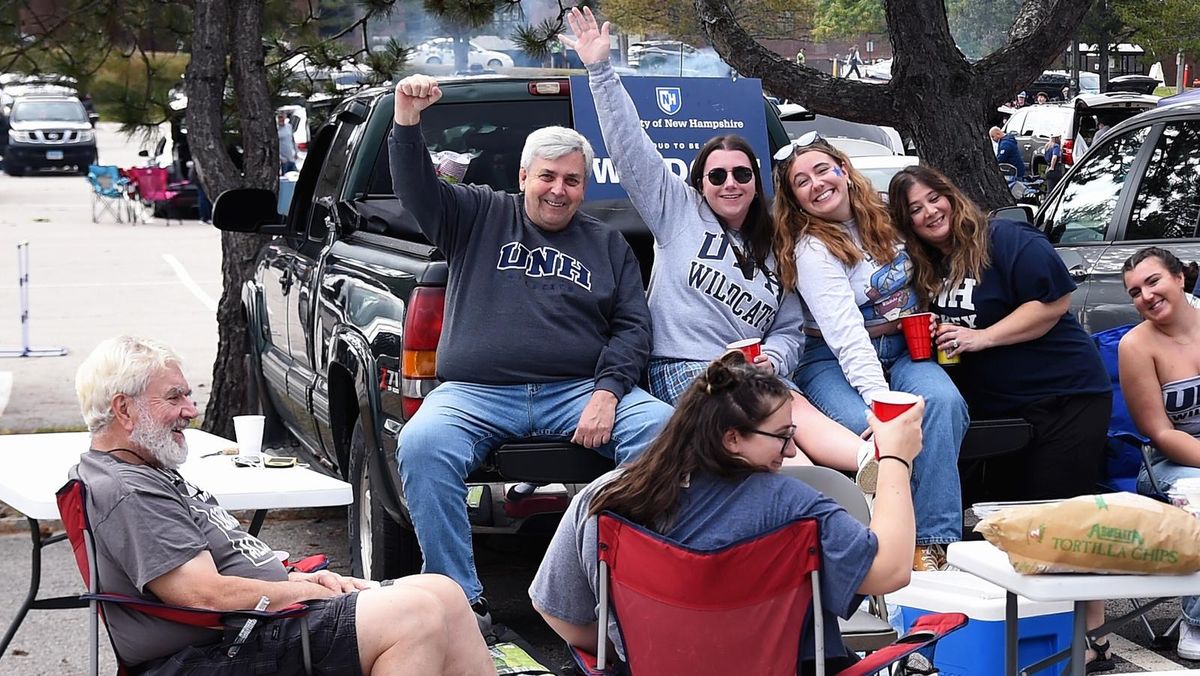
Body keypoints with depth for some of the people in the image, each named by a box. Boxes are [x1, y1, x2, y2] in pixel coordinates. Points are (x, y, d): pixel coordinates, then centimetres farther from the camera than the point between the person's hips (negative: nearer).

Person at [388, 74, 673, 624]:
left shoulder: (608, 244, 20)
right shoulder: (480, 216, 17)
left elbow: (632, 327, 11)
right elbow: (416, 188, 4)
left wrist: (607, 392, -7)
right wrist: (407, 120, -13)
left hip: (579, 390, 1)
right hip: (475, 392, -1)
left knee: (662, 428, -28)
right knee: (421, 445, -32)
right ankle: (462, 600, -26)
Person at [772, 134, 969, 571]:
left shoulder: (884, 218, 6)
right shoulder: (812, 249, -13)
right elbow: (846, 336, -25)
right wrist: (880, 396, -36)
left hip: (902, 347, 5)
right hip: (836, 359, -4)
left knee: (943, 402, -28)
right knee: (867, 425, -36)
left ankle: (934, 544, -30)